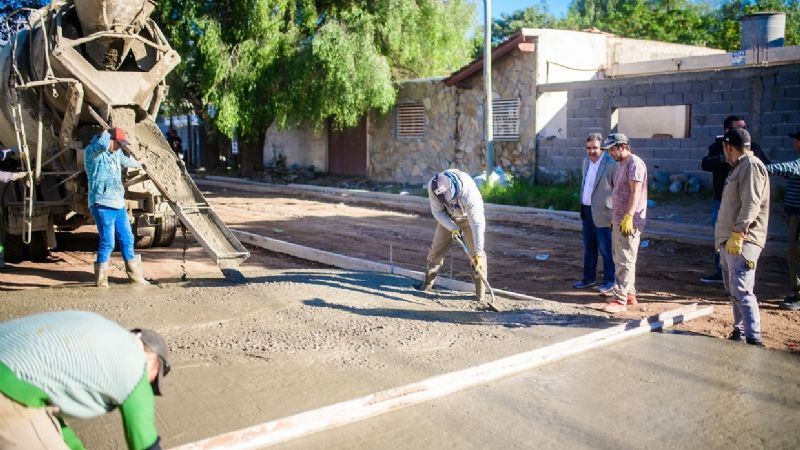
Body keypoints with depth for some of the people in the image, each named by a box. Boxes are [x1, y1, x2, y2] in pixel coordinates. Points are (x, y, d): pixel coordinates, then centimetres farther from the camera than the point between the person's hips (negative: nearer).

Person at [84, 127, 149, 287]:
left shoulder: (116, 152, 18)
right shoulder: (92, 152, -7)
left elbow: (124, 160, 41)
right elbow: (102, 144, -30)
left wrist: (136, 163, 58)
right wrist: (105, 134, -8)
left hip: (119, 204, 9)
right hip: (103, 204, -9)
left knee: (127, 239, 14)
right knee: (107, 242, -10)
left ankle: (135, 275, 26)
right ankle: (100, 280, 3)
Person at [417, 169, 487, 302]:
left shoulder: (469, 192, -42)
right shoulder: (433, 187, -31)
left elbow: (477, 224, -39)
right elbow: (437, 212, -15)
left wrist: (478, 253, -39)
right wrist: (452, 228, -28)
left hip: (468, 217, -3)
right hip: (448, 217, 3)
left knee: (476, 252, -12)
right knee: (437, 247, 4)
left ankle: (480, 293, -5)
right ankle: (428, 282, 23)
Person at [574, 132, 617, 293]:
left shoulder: (611, 165, -15)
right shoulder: (586, 160, 8)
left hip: (601, 213, -7)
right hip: (586, 210, 7)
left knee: (605, 248, 3)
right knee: (588, 247, 16)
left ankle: (609, 280, 15)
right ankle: (589, 278, 27)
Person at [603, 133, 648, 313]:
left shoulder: (634, 163, -13)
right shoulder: (622, 164, 17)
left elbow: (636, 192, -21)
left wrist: (628, 217, -27)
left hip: (629, 221, -10)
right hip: (619, 220, 10)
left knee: (625, 261, -8)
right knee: (620, 259, 15)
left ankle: (620, 299, -8)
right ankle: (629, 294, 25)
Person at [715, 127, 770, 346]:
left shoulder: (751, 166, -11)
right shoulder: (739, 167, 21)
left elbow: (751, 205, -21)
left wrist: (737, 234, -25)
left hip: (743, 241, -11)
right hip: (730, 240, 11)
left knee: (741, 290, -15)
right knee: (732, 289, 15)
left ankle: (753, 338, -15)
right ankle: (739, 331, 24)